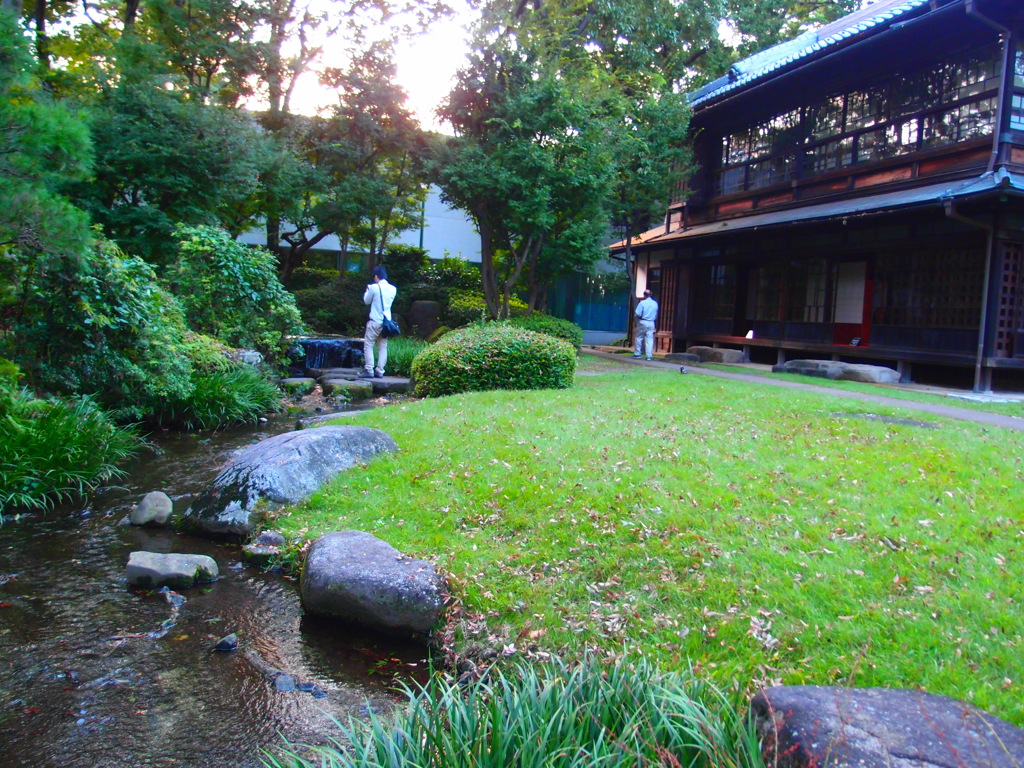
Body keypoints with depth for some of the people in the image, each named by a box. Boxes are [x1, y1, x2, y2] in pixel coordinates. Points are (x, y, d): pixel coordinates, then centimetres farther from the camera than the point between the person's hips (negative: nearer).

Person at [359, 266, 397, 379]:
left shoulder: (374, 287, -10)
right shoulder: (393, 289, 5)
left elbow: (366, 301, 3)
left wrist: (367, 290, 21)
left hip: (375, 322, -5)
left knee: (368, 345, 2)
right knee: (383, 347, 8)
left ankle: (369, 370, -5)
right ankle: (380, 371, 5)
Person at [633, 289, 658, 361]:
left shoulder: (642, 303, -10)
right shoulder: (655, 303, 6)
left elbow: (638, 313, -12)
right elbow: (656, 315, 13)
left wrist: (639, 317, 8)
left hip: (642, 322, -4)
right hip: (651, 323, 4)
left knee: (639, 338, 8)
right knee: (650, 339, 2)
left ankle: (637, 353, 13)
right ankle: (649, 355, -1)